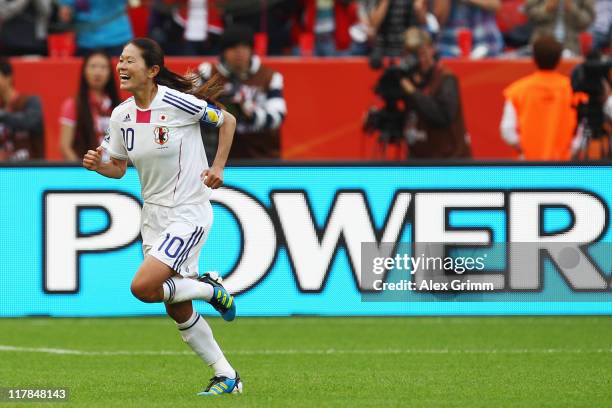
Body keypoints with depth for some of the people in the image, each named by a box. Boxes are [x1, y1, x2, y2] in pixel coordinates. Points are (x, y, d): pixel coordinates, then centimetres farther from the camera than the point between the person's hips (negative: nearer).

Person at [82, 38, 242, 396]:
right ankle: (227, 377, 22)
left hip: (190, 213, -7)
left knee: (143, 287, -22)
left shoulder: (178, 102, -17)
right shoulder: (121, 116, 1)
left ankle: (209, 289, 3)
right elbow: (119, 167, 11)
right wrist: (98, 165, -10)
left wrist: (218, 167, -11)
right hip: (154, 215, 7)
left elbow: (227, 120, -2)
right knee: (178, 311, 9)